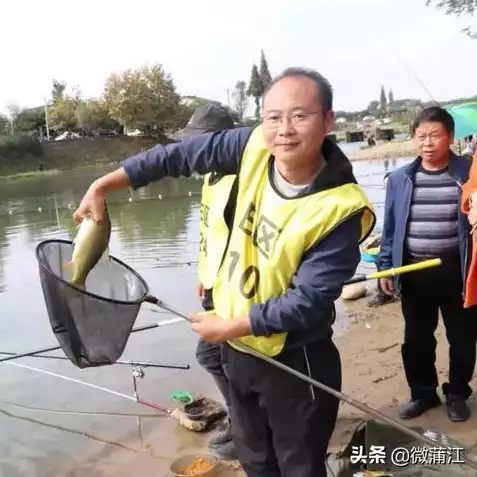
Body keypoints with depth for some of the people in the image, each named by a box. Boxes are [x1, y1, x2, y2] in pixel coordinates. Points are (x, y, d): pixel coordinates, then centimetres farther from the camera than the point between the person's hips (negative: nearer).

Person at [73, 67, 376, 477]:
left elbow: (306, 302, -24)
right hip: (240, 346, 6)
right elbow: (182, 154, 0)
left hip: (293, 362, -5)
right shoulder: (256, 148, -13)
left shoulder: (341, 209, -27)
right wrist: (103, 184, 3)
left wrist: (229, 327, -16)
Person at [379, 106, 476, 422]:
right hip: (413, 272, 2)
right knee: (416, 338, 14)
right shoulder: (399, 179, 1)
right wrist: (386, 266, 5)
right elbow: (390, 227, 6)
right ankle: (423, 393, 34)